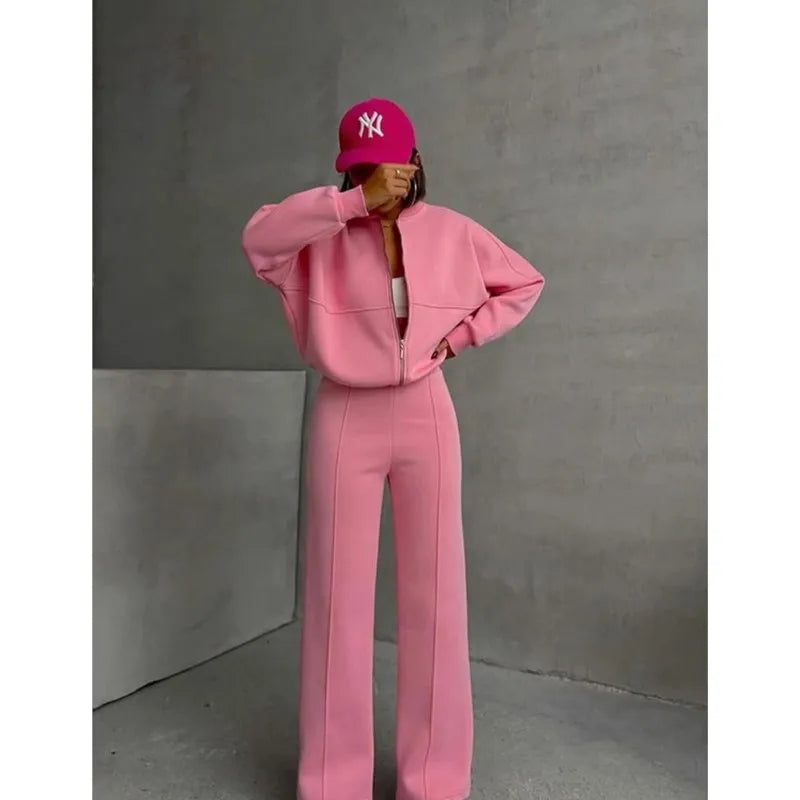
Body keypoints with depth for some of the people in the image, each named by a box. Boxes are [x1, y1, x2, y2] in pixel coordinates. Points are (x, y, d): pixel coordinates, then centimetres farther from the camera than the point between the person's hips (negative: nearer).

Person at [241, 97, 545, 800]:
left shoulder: (452, 232, 5)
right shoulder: (325, 232, 1)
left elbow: (525, 283, 15)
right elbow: (259, 237, -19)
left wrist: (460, 335, 1)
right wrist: (360, 200, -23)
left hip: (425, 414, 1)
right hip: (345, 418, -1)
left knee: (434, 593, 3)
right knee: (339, 594, 2)